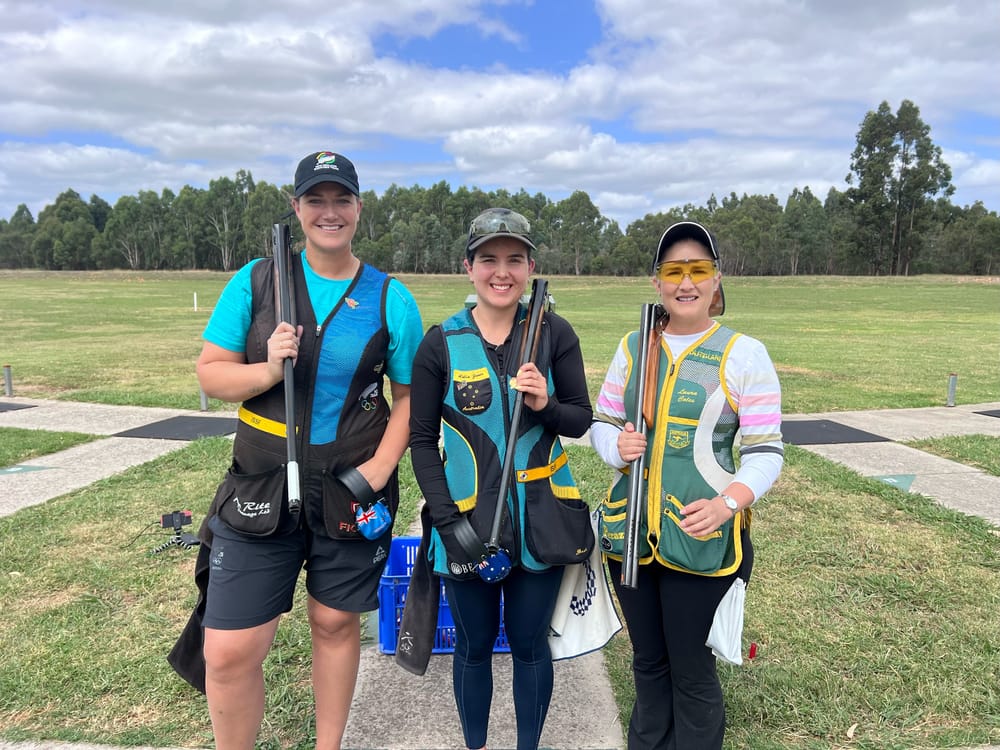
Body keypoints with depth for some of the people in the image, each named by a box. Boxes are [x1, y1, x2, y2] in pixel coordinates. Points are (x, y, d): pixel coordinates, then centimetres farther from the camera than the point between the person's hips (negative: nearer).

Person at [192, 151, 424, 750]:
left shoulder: (390, 299, -2)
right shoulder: (256, 281, 0)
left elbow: (410, 395, 2)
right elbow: (211, 374, 1)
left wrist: (382, 466, -10)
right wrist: (268, 370, -19)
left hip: (351, 492, 0)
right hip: (262, 487, 0)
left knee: (336, 624, 16)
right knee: (230, 652, 0)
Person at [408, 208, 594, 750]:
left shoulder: (554, 333, -3)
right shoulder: (441, 344, -5)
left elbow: (579, 421, 1)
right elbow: (422, 440, -2)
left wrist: (544, 403, -21)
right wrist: (449, 520, -10)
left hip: (540, 518, 1)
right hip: (467, 522, 0)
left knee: (530, 644, 15)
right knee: (474, 646, 16)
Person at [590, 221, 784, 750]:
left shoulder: (743, 354, -6)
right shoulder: (632, 347, 6)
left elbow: (765, 450, -7)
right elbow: (601, 423, 11)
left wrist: (729, 503, -25)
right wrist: (617, 447, -12)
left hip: (702, 540, -4)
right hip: (630, 531, 4)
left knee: (691, 671, 9)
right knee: (647, 661, 20)